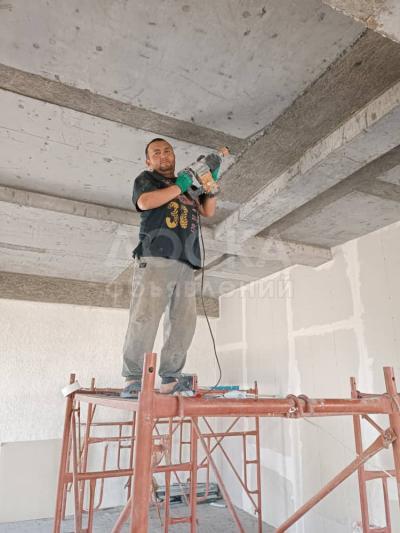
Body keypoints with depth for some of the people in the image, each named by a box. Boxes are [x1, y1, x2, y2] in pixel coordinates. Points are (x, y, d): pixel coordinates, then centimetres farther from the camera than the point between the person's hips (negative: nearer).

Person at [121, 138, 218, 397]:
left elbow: (209, 211, 21)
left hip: (186, 264, 5)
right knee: (145, 317, -14)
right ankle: (133, 379, -9)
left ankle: (171, 379, 0)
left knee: (184, 322, -4)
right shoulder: (146, 179, 19)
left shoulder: (188, 185, 32)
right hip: (155, 258, -5)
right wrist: (179, 186, 0)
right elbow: (145, 202, -3)